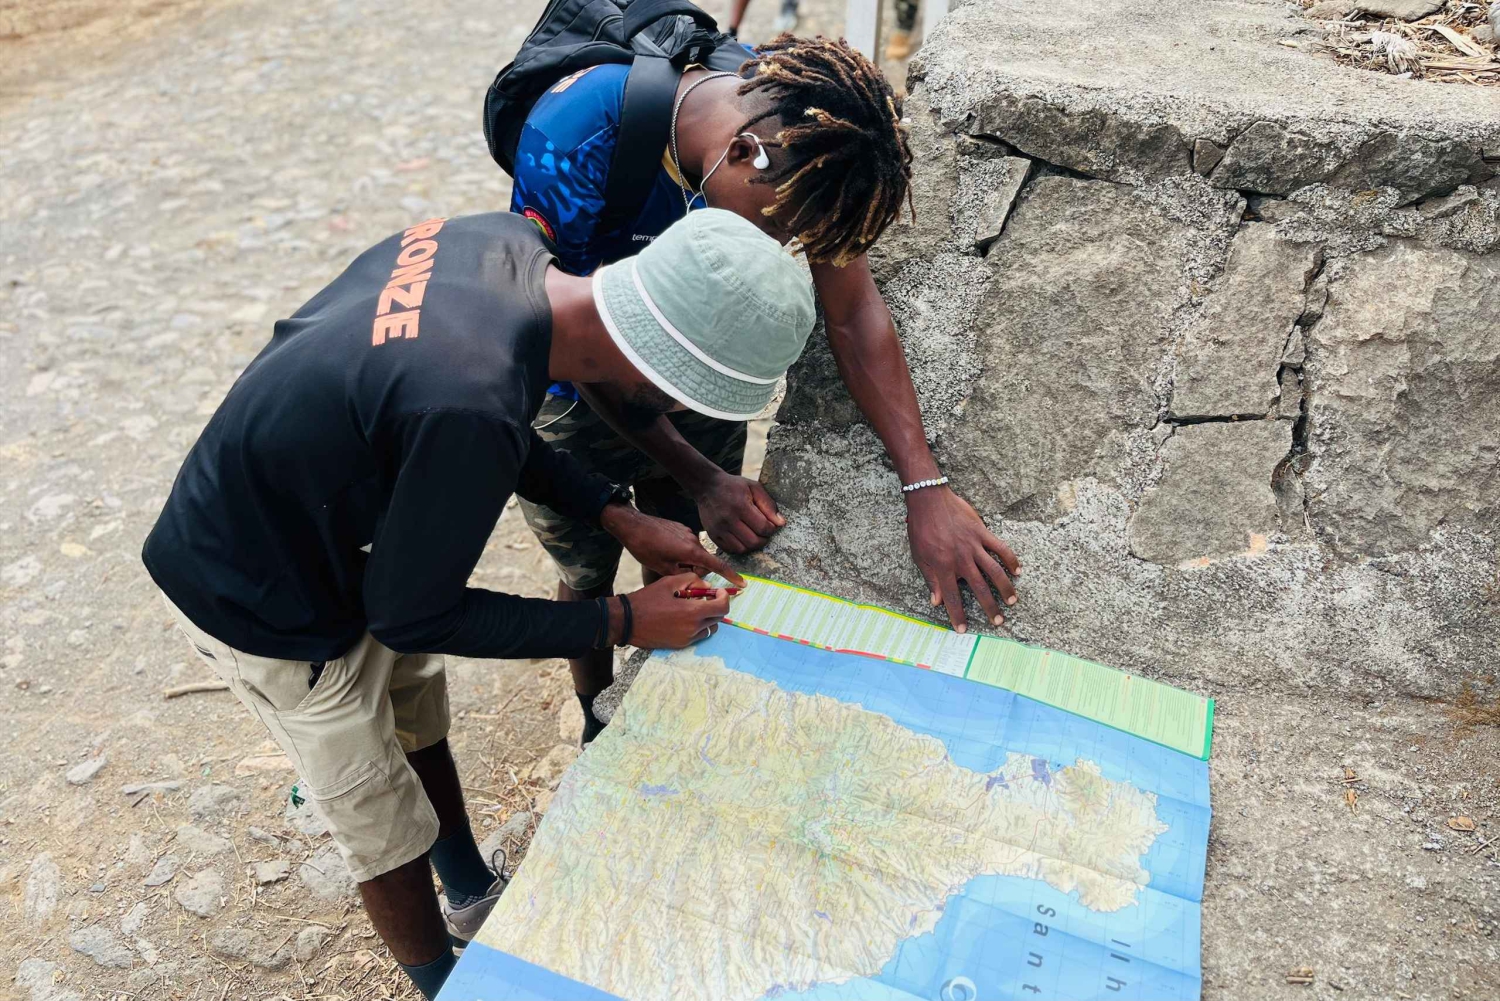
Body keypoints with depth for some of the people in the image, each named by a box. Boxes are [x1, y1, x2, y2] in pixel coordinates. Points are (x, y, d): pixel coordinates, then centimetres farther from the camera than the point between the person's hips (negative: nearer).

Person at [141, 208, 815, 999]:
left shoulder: (507, 244, -18)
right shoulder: (471, 407, -42)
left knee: (420, 720, 26)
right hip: (260, 602, -8)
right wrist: (622, 623, -17)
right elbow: (412, 615, -24)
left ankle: (472, 897, 52)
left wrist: (617, 516, -5)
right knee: (387, 833, 12)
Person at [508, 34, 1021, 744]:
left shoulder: (793, 128, -24)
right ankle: (599, 715, 47)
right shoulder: (575, 142, -37)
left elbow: (853, 312, -22)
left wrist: (926, 487, -31)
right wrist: (702, 480, -24)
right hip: (580, 396, -3)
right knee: (588, 577, 16)